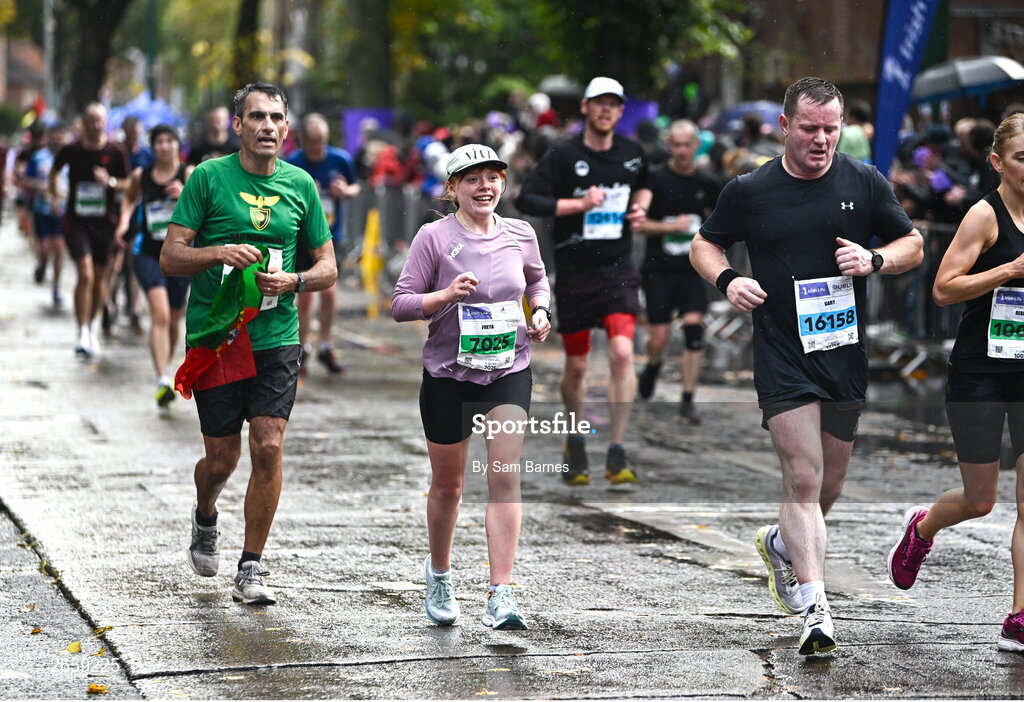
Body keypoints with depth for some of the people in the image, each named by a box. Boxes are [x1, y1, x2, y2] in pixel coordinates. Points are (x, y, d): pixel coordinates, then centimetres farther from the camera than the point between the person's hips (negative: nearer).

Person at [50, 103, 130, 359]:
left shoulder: (116, 152, -3)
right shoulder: (71, 151, -1)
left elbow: (129, 184, 2)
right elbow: (54, 171, 19)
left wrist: (110, 181, -16)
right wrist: (54, 193, 14)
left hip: (104, 222, 1)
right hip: (76, 221, -1)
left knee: (100, 277, 11)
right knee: (85, 275, -15)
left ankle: (94, 327, 32)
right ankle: (82, 334, -12)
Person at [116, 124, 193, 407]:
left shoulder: (189, 174, -2)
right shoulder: (141, 176, 3)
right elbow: (130, 198, 24)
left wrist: (185, 195, -29)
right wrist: (124, 221, 6)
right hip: (147, 252, -1)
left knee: (173, 321, 12)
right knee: (160, 314, -21)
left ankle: (164, 370, 37)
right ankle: (162, 380, -28)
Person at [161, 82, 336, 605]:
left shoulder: (300, 185, 6)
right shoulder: (208, 178, -2)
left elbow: (327, 267, 10)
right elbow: (170, 257, -4)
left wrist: (292, 281, -11)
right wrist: (220, 253, -22)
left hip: (276, 338, 2)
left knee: (268, 447, -10)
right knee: (222, 457, 4)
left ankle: (251, 570, 0)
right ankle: (205, 519, 39)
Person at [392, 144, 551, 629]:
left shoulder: (520, 235, 2)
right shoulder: (434, 236, -9)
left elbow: (537, 279, 22)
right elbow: (400, 304, -10)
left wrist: (540, 311, 4)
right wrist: (446, 295, -25)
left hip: (509, 372, 2)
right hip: (448, 374, -1)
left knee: (505, 477, -12)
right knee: (447, 485, 12)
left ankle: (500, 595, -15)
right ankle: (439, 572, 38)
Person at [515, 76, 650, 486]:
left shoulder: (633, 153, 7)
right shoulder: (564, 154, -5)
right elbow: (526, 200, -13)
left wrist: (640, 206, 8)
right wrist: (579, 203, -18)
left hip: (618, 270, 2)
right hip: (574, 272, -2)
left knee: (622, 353, -17)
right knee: (576, 365, 7)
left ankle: (617, 456, -13)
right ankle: (575, 445, 31)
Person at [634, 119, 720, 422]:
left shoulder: (706, 185, 7)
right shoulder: (655, 180, -4)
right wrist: (670, 227, -17)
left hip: (692, 269, 2)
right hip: (658, 269, -2)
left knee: (694, 329, -13)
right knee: (658, 340, -4)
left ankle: (687, 400, -6)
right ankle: (652, 367, 32)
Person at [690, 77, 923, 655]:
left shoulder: (865, 182, 2)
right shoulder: (749, 191, -1)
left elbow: (913, 244, 11)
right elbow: (705, 244, 12)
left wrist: (875, 259, -10)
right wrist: (727, 279, -9)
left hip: (847, 354, 3)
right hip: (782, 356, -3)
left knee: (829, 483, 14)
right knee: (803, 480, -13)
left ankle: (782, 544, 44)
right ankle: (815, 608, -14)